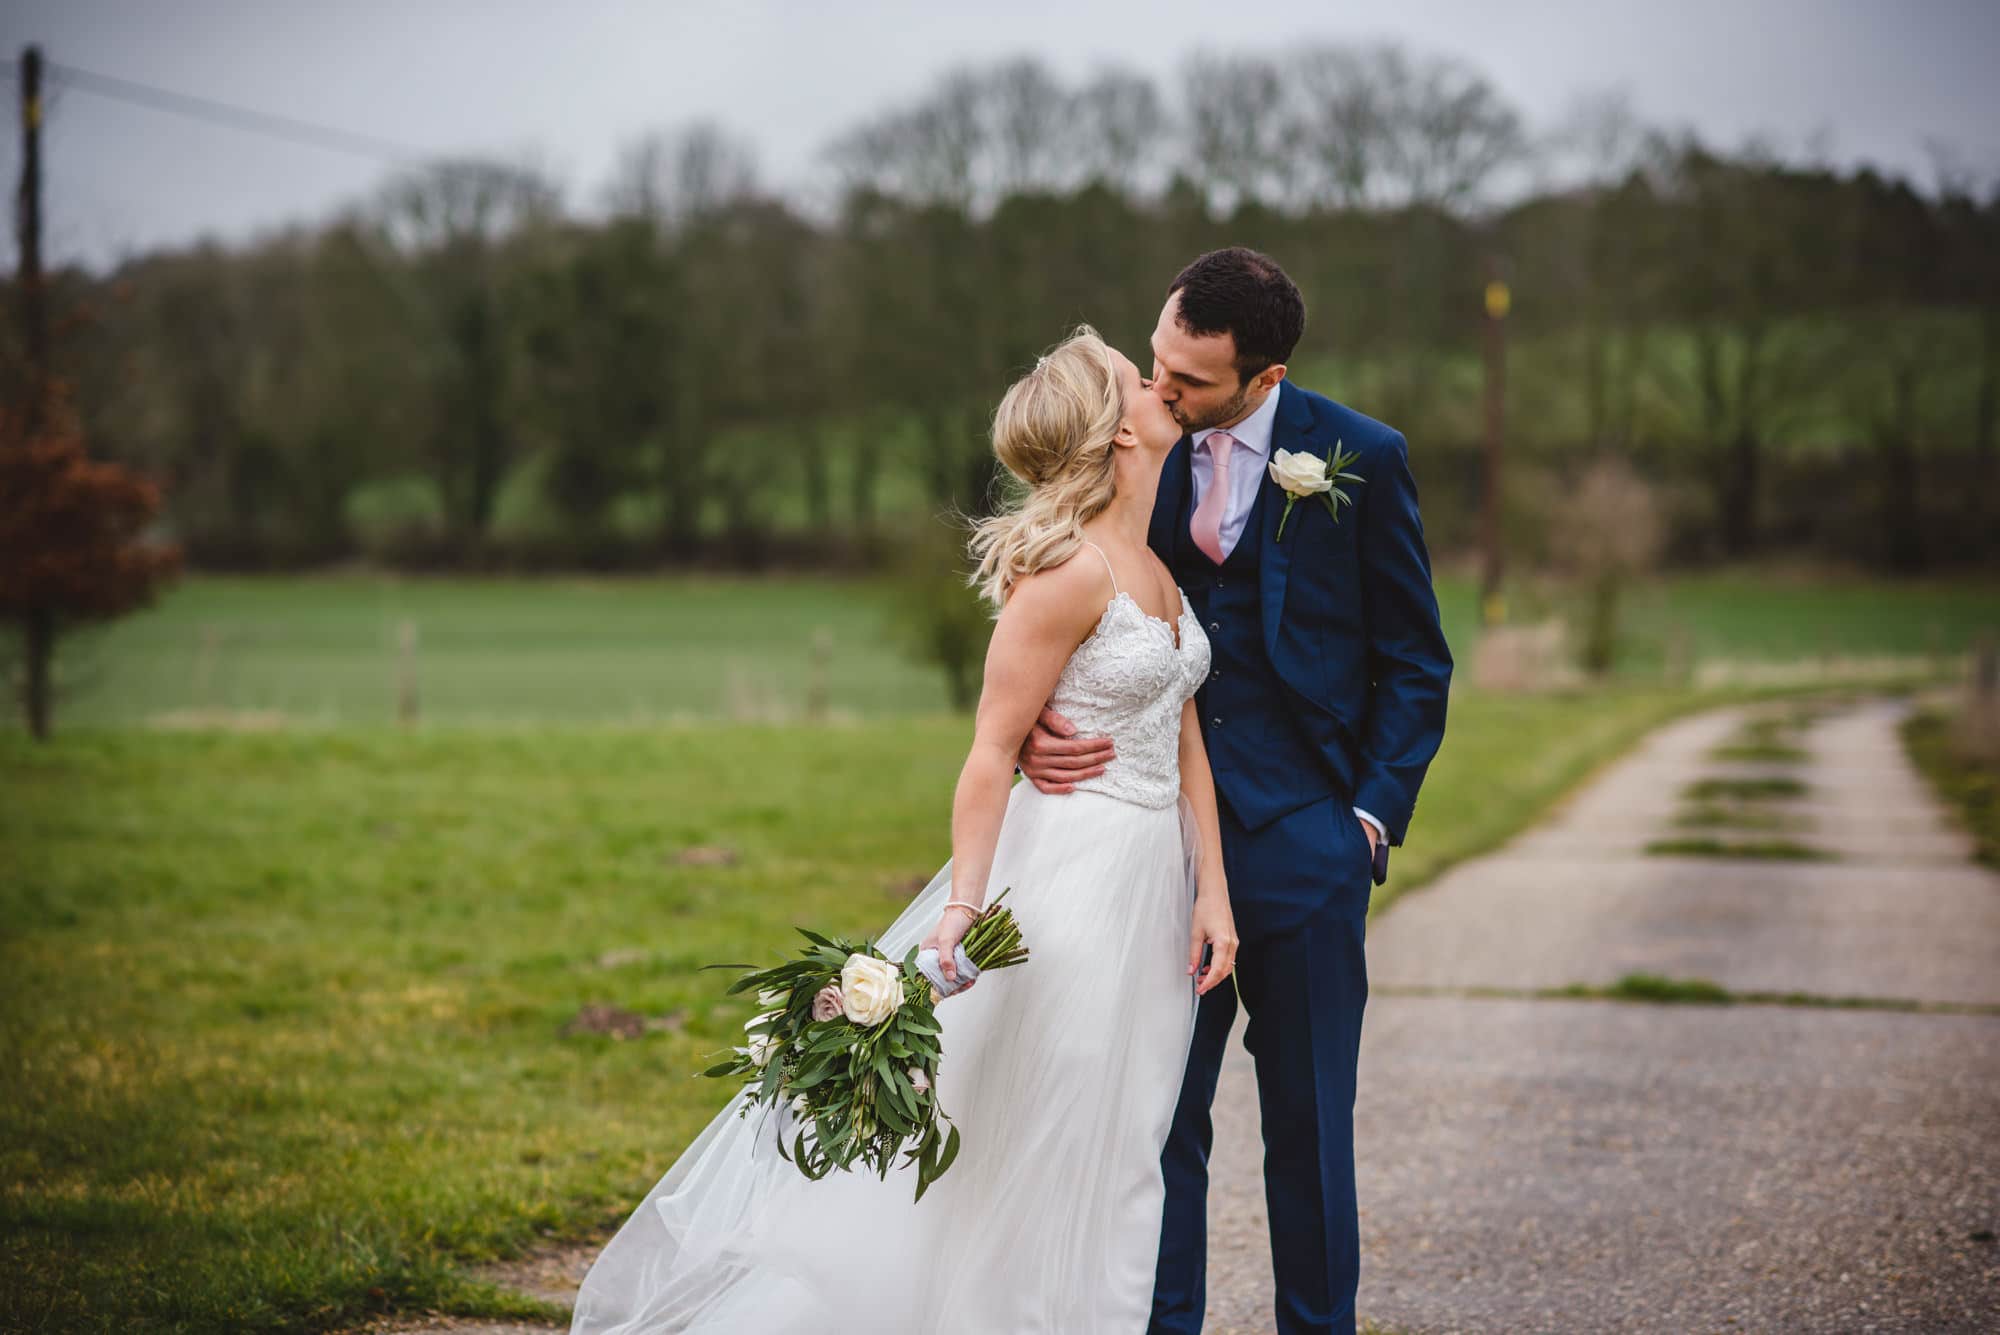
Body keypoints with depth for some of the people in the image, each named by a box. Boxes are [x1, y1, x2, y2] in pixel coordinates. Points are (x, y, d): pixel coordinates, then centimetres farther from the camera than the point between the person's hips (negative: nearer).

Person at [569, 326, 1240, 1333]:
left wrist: (1212, 891, 4)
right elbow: (992, 747, -17)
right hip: (1074, 879, -8)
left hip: (1153, 884, 8)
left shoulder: (1160, 559, 11)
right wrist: (965, 904, -23)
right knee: (1032, 1150, -2)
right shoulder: (1068, 569, -16)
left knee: (1111, 1156, 12)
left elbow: (1183, 738, 11)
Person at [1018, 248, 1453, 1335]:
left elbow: (1413, 663, 3)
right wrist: (1035, 726, -16)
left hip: (1302, 838, -2)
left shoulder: (1361, 458, -3)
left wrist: (1373, 816, -6)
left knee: (1307, 1122, 7)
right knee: (1156, 1112, 3)